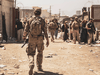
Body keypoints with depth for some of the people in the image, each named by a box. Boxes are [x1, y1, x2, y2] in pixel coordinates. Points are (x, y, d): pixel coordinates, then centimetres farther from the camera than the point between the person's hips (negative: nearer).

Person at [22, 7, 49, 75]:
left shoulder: (30, 20, 1)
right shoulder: (42, 21, -4)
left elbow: (26, 30, 6)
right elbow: (45, 31, -7)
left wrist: (24, 37, 24)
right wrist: (47, 40, -3)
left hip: (32, 39, 0)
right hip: (39, 39, 0)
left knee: (31, 53, 7)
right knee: (40, 53, 20)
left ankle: (31, 64, -20)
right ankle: (39, 67, 24)